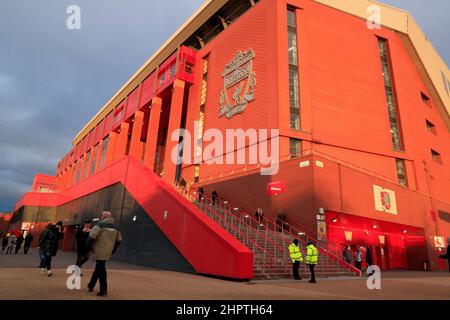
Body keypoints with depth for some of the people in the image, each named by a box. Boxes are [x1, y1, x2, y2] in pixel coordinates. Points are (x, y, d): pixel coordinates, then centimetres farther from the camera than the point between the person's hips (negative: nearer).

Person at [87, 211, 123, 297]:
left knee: (101, 269, 0)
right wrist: (113, 250, 23)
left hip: (99, 251, -5)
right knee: (99, 267, 21)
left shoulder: (99, 225, -8)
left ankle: (103, 290, -1)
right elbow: (119, 240, 15)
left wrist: (89, 247, -4)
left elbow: (91, 237, -17)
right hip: (108, 253, 6)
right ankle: (91, 285, 32)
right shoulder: (116, 228, 11)